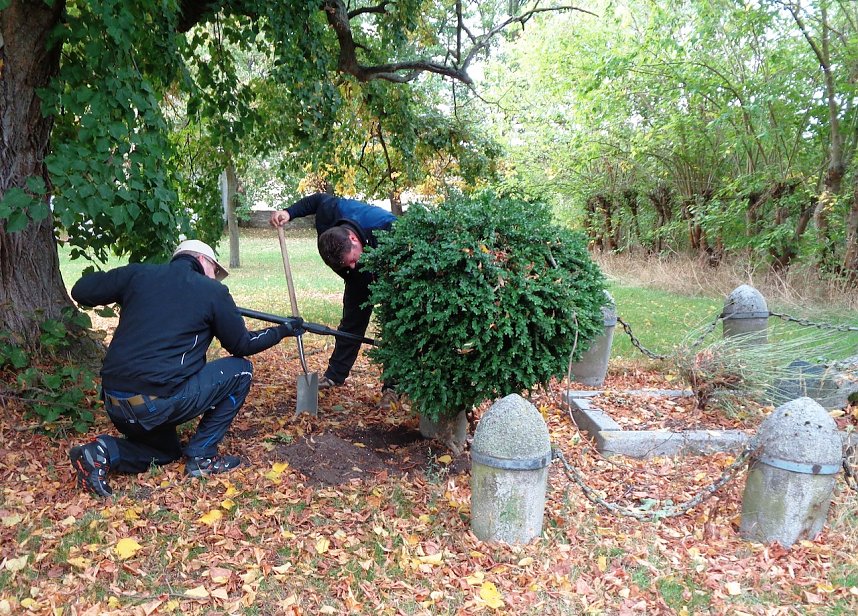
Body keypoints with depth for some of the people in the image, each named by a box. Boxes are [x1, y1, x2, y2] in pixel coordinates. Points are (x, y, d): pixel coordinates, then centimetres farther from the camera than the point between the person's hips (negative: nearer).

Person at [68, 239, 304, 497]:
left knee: (167, 450, 33)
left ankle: (105, 453, 4)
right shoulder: (213, 292, -1)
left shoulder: (137, 274, 9)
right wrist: (283, 331, 23)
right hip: (158, 402, -6)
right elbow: (242, 345, 8)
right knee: (240, 370, 12)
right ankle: (202, 456, 11)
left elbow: (80, 291, 14)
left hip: (115, 405, 7)